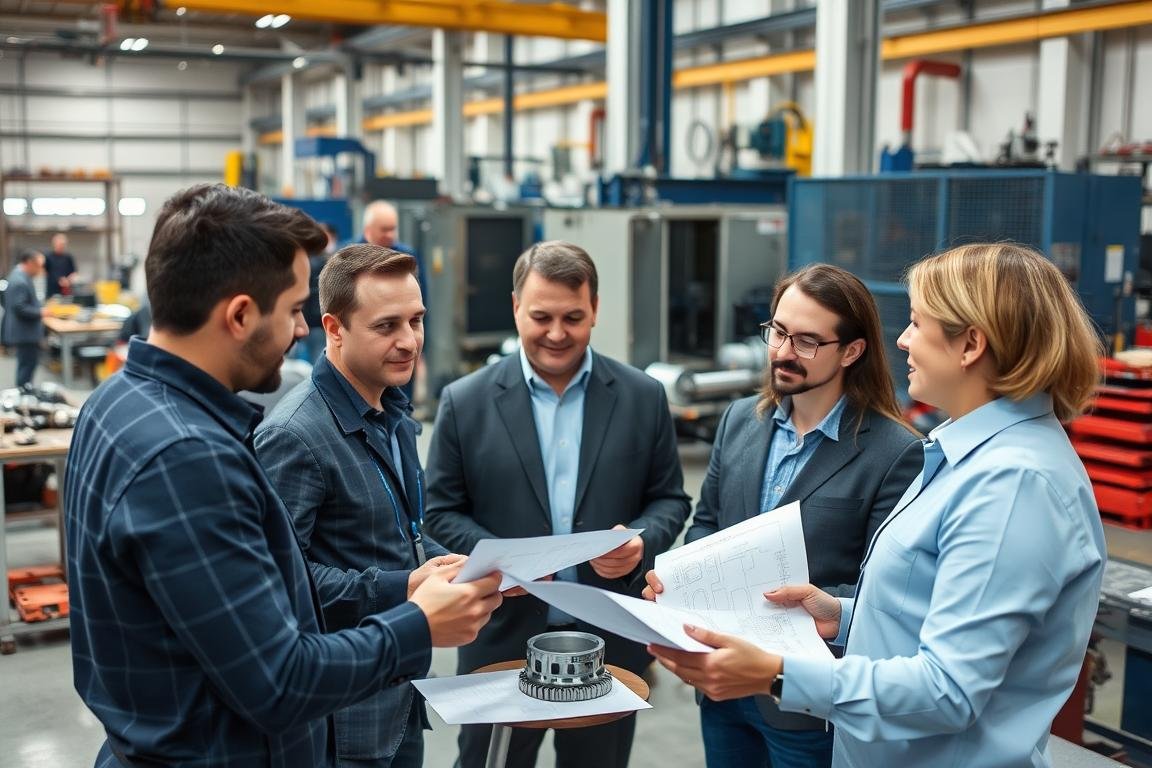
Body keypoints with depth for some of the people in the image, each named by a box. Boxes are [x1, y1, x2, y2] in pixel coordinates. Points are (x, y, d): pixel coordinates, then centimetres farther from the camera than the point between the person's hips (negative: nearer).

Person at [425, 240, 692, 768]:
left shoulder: (643, 397, 0)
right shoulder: (465, 402, -3)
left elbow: (670, 498, 5)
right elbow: (442, 510, 1)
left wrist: (642, 542, -15)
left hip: (612, 643, 1)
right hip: (501, 642, -1)